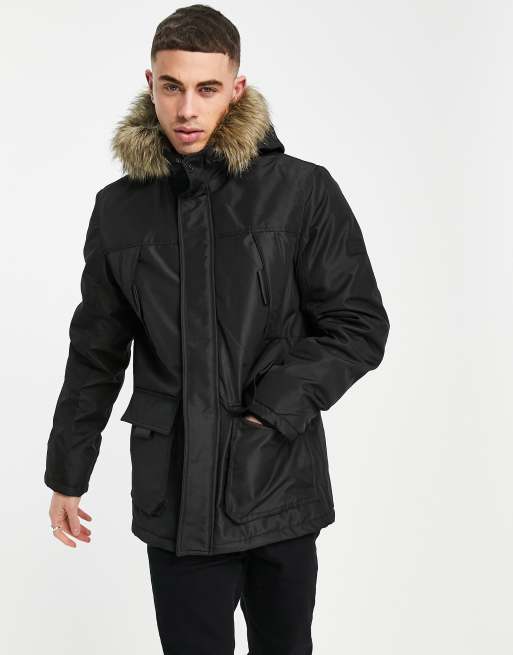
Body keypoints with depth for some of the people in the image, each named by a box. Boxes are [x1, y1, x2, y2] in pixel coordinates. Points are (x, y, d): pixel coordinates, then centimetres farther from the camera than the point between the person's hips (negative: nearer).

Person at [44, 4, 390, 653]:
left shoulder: (303, 192, -5)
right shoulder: (119, 208, 4)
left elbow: (361, 325, -3)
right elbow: (96, 352, 11)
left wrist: (274, 409, -13)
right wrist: (67, 473, 15)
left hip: (279, 483, -1)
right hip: (175, 495, 1)